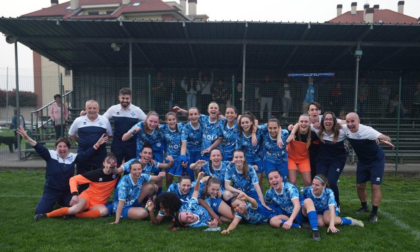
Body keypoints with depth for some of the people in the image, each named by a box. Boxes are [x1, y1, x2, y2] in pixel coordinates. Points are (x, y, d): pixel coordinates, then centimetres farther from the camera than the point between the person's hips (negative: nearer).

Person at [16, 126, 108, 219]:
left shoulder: (73, 157, -1)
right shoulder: (51, 155, -8)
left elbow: (86, 154, -3)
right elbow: (40, 148, -20)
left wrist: (97, 144, -9)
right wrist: (27, 138, -35)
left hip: (68, 191, 2)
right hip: (51, 191, -2)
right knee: (40, 212, -11)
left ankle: (61, 202, 27)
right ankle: (55, 202, 25)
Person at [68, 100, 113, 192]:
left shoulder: (104, 120, 2)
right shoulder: (78, 121, 1)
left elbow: (109, 134, 13)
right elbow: (71, 134, 14)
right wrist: (81, 142, 10)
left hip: (100, 154, 0)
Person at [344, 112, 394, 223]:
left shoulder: (367, 130, -32)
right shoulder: (345, 128, -18)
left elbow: (386, 138, -38)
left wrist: (385, 140, -59)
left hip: (376, 160, -5)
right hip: (362, 161, 5)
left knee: (375, 187, -5)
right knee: (360, 186, 12)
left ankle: (374, 213, 8)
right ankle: (364, 207, 35)